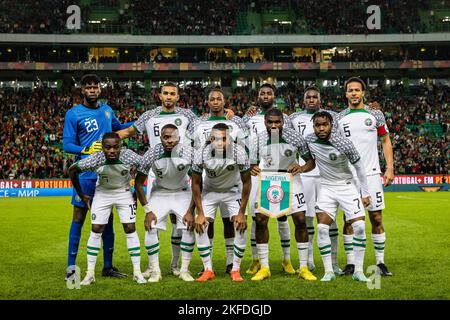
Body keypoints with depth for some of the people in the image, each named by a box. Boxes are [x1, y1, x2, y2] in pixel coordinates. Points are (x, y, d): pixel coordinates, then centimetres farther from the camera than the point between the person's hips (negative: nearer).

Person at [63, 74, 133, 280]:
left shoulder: (107, 110, 13)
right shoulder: (73, 114, -3)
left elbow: (118, 128, 31)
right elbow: (67, 145, -7)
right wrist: (87, 150, -22)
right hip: (85, 174, -5)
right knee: (79, 218, -3)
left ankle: (108, 266, 19)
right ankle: (71, 267, 6)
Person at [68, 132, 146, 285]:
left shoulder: (128, 156, -28)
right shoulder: (95, 159, -28)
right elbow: (72, 171, -11)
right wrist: (81, 195, -4)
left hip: (124, 192, 0)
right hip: (102, 194, 0)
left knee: (130, 229, -5)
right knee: (96, 231, -2)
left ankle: (137, 272, 3)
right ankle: (90, 274, 7)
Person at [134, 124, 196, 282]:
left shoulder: (188, 152, -25)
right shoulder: (152, 154, -24)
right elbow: (139, 182, -12)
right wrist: (147, 211, -16)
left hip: (182, 192, 0)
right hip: (159, 193, 0)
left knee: (189, 228, -14)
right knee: (151, 229, -15)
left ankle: (184, 270, 1)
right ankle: (155, 271, 0)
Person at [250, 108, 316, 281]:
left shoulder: (294, 137, -18)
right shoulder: (258, 140, -16)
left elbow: (311, 161, -8)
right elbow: (253, 164, -3)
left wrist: (302, 168, -29)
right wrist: (253, 169, -26)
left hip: (290, 178, -1)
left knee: (300, 220, -7)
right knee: (260, 220, -7)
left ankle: (304, 267, 5)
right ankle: (264, 267, 6)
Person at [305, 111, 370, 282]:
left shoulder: (343, 143, -21)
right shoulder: (309, 140, -11)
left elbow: (359, 166, -8)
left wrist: (365, 193, -4)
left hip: (347, 186, -2)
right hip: (326, 187, 2)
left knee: (359, 226, -12)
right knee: (322, 228, -12)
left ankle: (358, 271, -1)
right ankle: (328, 271, -1)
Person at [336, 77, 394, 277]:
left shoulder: (375, 115, 6)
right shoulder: (339, 118, 8)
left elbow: (385, 141, 8)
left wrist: (389, 168, -2)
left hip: (371, 174, -1)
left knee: (376, 218, 0)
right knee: (349, 219, 2)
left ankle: (380, 263, 8)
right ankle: (350, 263, 8)